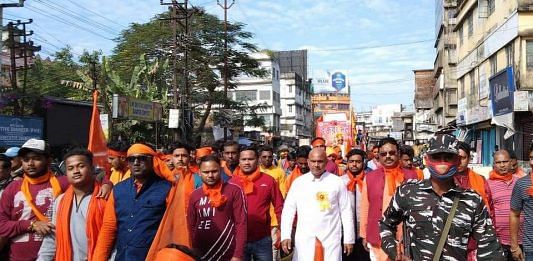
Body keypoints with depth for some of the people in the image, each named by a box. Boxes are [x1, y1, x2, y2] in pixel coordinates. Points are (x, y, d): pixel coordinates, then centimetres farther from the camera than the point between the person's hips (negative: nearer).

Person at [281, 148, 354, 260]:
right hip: (304, 239, 1)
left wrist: (349, 238, 1)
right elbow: (288, 209, 3)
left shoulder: (337, 182, 0)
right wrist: (285, 235, -7)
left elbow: (346, 211, 2)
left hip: (330, 239, -1)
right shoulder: (298, 182, 3)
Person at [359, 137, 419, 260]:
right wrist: (364, 235, 5)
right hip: (378, 239, 0)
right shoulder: (369, 177, 1)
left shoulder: (411, 176, 1)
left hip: (405, 238, 0)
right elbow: (365, 207, 4)